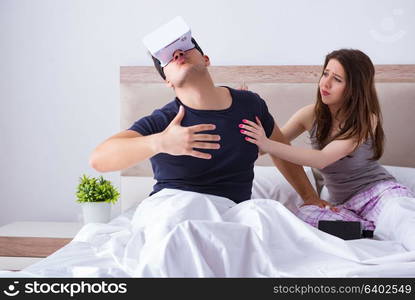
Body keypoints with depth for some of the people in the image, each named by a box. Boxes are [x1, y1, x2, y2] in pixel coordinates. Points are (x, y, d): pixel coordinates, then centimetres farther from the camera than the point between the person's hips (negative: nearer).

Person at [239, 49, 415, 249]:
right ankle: (379, 229, -30)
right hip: (343, 204, 5)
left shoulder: (366, 120, -14)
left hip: (379, 190, -4)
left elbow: (322, 159, -27)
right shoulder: (312, 115, 0)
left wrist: (268, 145, -37)